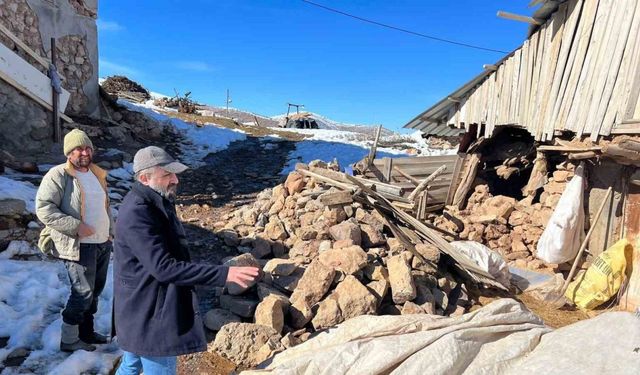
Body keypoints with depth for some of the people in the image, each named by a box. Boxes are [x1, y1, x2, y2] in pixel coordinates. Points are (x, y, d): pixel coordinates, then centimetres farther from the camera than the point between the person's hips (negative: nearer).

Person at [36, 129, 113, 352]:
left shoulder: (97, 174, 12)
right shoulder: (58, 176, -11)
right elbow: (43, 208, -17)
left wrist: (111, 231, 15)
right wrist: (75, 226, -22)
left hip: (102, 243, 8)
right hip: (79, 246, -7)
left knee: (95, 290, 16)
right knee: (83, 293, -3)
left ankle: (86, 331, 32)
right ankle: (69, 340, 15)